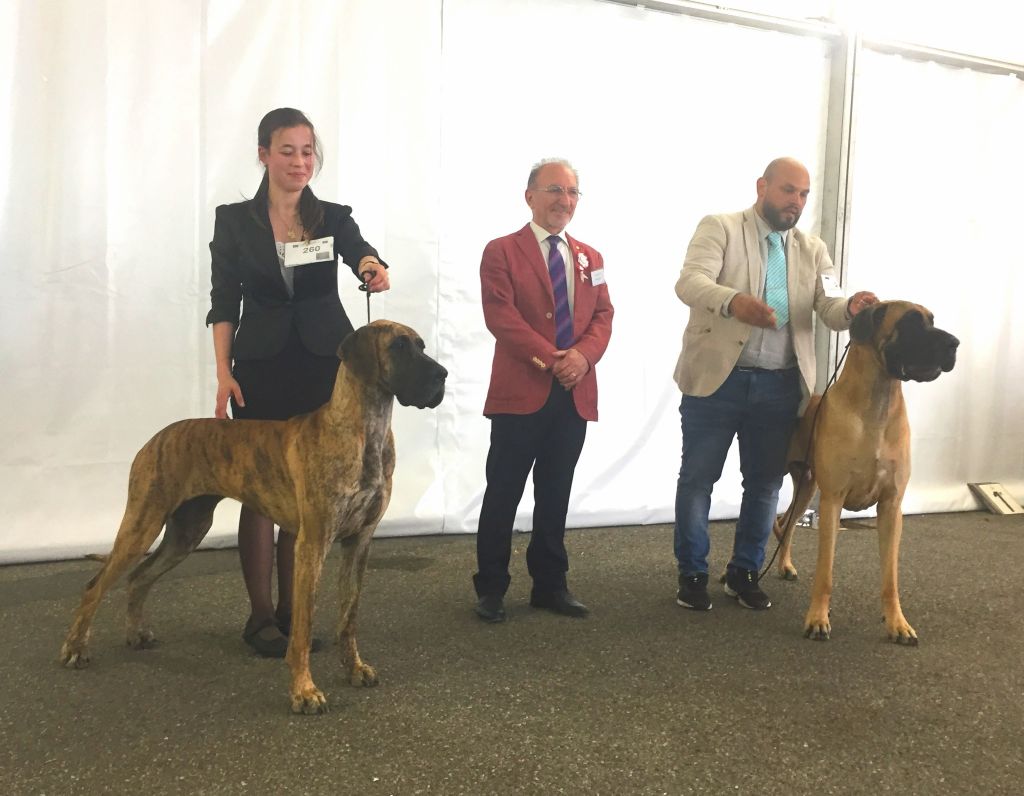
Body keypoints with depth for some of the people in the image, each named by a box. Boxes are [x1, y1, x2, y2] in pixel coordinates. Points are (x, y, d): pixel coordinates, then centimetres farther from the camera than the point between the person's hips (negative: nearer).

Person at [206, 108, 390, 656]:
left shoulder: (334, 218, 6)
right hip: (261, 369, -1)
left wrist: (372, 267, -38)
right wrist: (223, 372, -7)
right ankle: (260, 615, 12)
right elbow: (224, 303, 2)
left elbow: (359, 253, -14)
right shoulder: (234, 221, 3)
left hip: (326, 368, 2)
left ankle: (292, 610, 18)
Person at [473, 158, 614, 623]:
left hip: (575, 395, 5)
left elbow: (603, 317, 9)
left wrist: (583, 355, -11)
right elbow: (501, 316, -12)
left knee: (555, 495, 13)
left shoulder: (590, 258, 16)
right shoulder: (502, 252, -1)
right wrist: (551, 359, -18)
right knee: (504, 494, 3)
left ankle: (550, 584, 24)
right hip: (521, 392, -5)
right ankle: (491, 588, 16)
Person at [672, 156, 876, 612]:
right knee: (698, 478, 5)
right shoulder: (720, 228, -2)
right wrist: (732, 301, -40)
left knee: (765, 482, 12)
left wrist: (852, 309, -24)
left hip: (780, 386, 4)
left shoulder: (813, 250, 11)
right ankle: (692, 574, 21)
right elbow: (689, 281, -19)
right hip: (716, 379, -4)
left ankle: (744, 572, 29)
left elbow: (830, 310, 1)